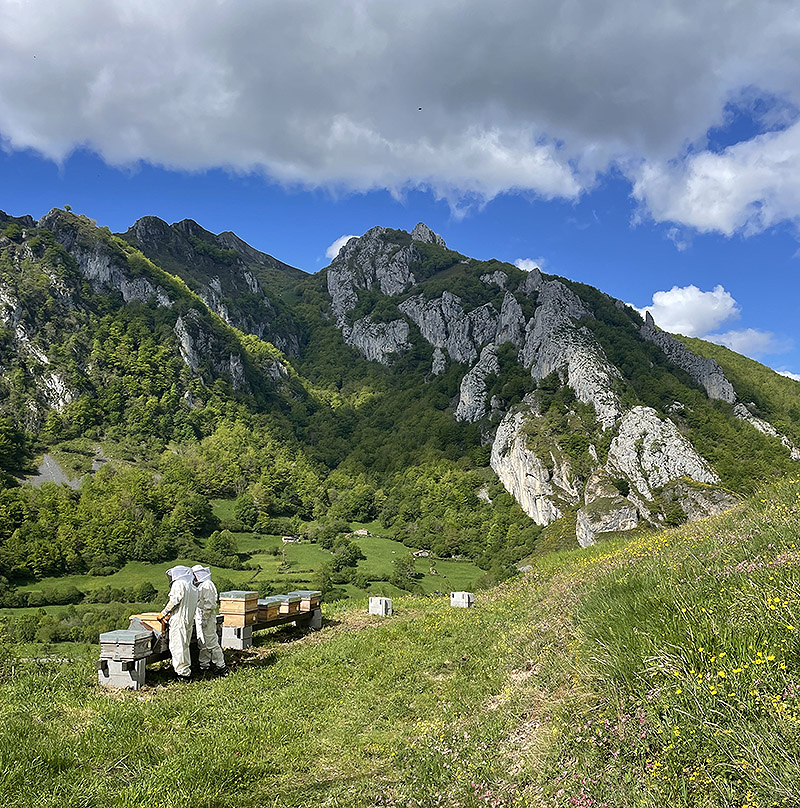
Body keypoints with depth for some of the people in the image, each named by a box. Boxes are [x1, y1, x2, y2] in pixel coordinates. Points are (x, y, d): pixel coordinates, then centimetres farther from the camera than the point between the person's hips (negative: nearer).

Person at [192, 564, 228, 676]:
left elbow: (209, 604, -21)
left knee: (211, 643, -8)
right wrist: (197, 617, 24)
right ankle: (204, 666, 21)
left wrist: (205, 618, -21)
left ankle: (221, 666, -3)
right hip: (200, 618, 10)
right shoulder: (201, 585, 17)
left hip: (207, 618, -10)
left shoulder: (207, 585, -15)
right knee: (202, 644, 14)